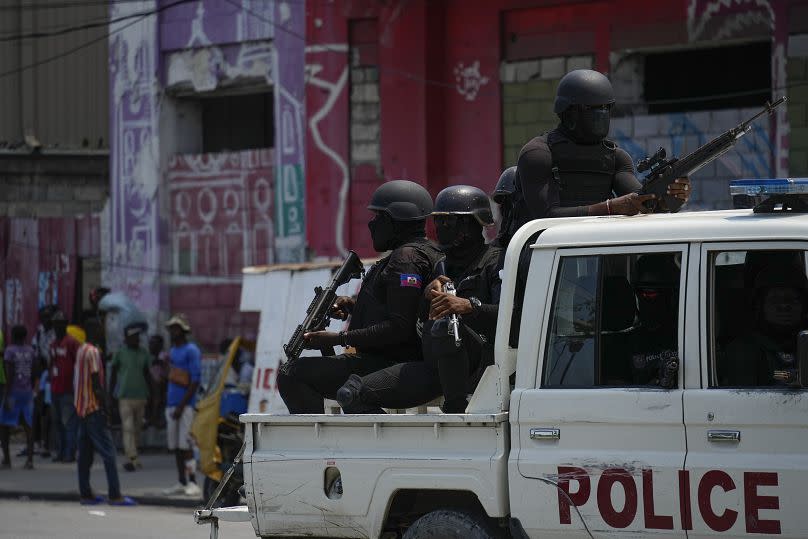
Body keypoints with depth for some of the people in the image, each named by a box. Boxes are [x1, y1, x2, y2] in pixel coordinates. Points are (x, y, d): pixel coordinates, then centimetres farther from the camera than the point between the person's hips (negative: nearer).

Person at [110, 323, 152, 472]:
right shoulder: (120, 353, -1)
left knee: (137, 429, 8)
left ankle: (133, 459, 17)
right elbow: (113, 375, 3)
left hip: (140, 396, 4)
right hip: (125, 397, -4)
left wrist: (150, 394, 13)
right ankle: (133, 459, -19)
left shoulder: (143, 354, 10)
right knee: (128, 428, -12)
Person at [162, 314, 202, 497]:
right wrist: (169, 405, 17)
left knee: (185, 444, -12)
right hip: (171, 404, 8)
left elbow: (195, 381, -13)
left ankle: (192, 483, -10)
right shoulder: (172, 351, 18)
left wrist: (181, 406, -17)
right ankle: (182, 483, 13)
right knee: (175, 445, 8)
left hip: (185, 405, -8)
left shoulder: (191, 351, -9)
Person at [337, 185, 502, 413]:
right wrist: (429, 294, -2)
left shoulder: (494, 262, 1)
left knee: (443, 325, -40)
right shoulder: (444, 266, 25)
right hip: (434, 365, 7)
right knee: (351, 394, -5)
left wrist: (469, 306, -33)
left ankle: (457, 409, -31)